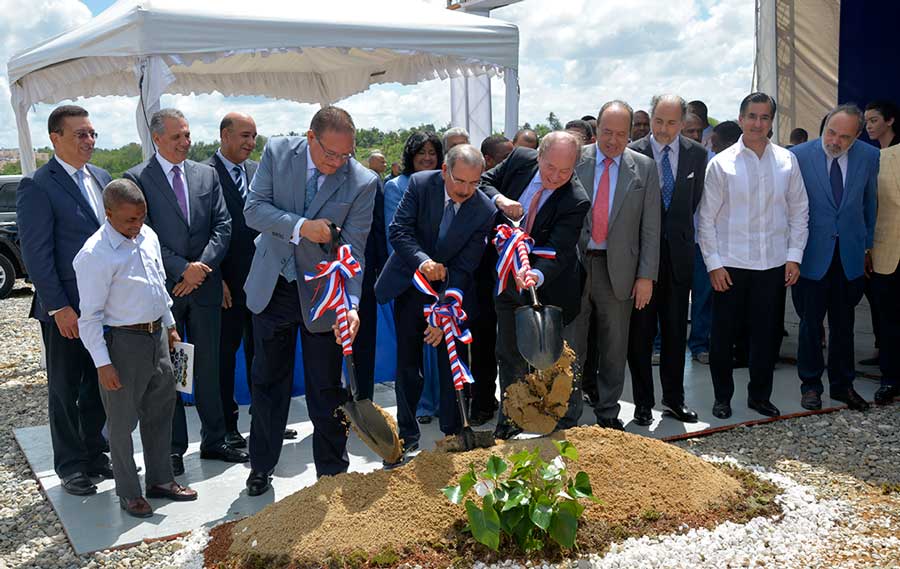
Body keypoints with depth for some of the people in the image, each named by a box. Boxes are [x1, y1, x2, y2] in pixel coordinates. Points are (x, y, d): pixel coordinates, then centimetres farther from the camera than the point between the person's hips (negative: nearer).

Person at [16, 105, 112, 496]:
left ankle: (94, 454, 32)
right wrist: (59, 308, -17)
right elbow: (36, 254, -14)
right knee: (65, 391, 9)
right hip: (66, 310, -6)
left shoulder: (102, 178, 9)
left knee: (99, 385, 16)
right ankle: (70, 466, 22)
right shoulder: (38, 187, -12)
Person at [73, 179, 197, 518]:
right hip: (123, 341, -7)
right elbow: (90, 316, -16)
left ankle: (160, 479, 34)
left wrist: (170, 325, 20)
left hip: (157, 336, 8)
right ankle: (128, 493, 24)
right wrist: (102, 363, -16)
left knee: (160, 411, 18)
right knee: (123, 421, 7)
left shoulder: (148, 236, 3)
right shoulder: (95, 255, -19)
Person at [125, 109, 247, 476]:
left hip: (205, 284, 3)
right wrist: (183, 268, -16)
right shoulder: (137, 179, -4)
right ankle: (173, 448, 16)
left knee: (208, 367, 11)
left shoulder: (207, 174, 8)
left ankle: (213, 441, 23)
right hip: (162, 288, -3)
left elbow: (222, 226, 3)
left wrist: (202, 266, -10)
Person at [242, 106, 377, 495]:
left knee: (326, 388, 6)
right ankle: (261, 467, 32)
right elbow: (253, 209, -11)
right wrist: (300, 226, -26)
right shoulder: (278, 152, -8)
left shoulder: (362, 182, -14)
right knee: (267, 380, 15)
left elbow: (353, 250, -15)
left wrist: (351, 304, -26)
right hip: (272, 287, 2)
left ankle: (332, 473, 24)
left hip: (322, 292, -2)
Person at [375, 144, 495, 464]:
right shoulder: (420, 184, -14)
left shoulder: (485, 211, -16)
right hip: (410, 287, 1)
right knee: (408, 366, 8)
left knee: (454, 369, 3)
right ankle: (408, 436, 22)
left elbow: (464, 267, -17)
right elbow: (399, 230, -16)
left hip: (451, 292, -1)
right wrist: (422, 260, -36)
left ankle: (454, 435, 19)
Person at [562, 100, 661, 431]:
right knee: (570, 347, 5)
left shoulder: (644, 168, 2)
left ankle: (608, 413, 26)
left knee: (614, 350, 11)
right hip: (574, 265, -1)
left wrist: (646, 276, -3)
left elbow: (650, 227, 1)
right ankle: (567, 418, 17)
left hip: (618, 269, 1)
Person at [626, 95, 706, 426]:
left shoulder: (696, 154, 3)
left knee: (675, 331, 12)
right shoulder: (633, 153, -7)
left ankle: (674, 399, 25)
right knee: (640, 333, 5)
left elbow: (694, 201, 11)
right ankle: (643, 402, 17)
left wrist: (677, 230, 8)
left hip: (678, 253, 3)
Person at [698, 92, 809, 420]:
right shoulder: (721, 163, -4)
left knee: (765, 333, 11)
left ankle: (759, 396, 28)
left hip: (773, 263, 2)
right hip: (730, 264, -2)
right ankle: (722, 396, 24)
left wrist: (794, 255, 2)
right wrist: (714, 263, -7)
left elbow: (799, 211, 9)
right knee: (723, 334, 6)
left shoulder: (786, 161, 3)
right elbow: (707, 218, -3)